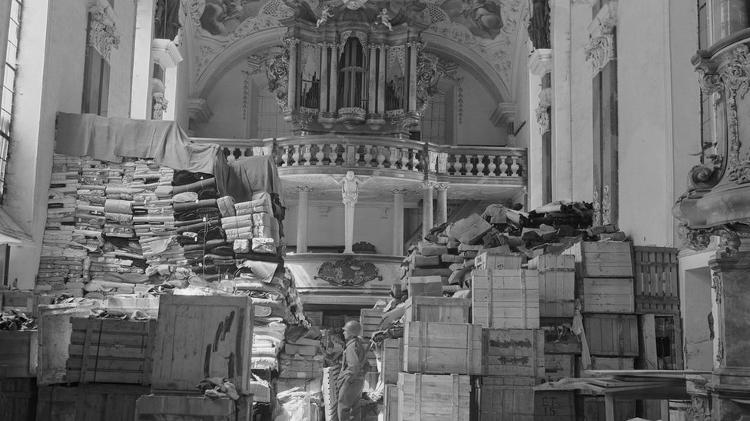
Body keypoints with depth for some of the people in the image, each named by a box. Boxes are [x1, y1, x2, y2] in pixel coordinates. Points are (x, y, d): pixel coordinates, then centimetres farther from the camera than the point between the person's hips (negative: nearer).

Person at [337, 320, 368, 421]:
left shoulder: (352, 346, -18)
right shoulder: (360, 346, 12)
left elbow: (354, 367, -27)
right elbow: (365, 365, 18)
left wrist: (346, 381, -18)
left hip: (350, 383, -9)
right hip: (359, 382, 9)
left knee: (343, 411, -3)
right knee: (354, 410, 13)